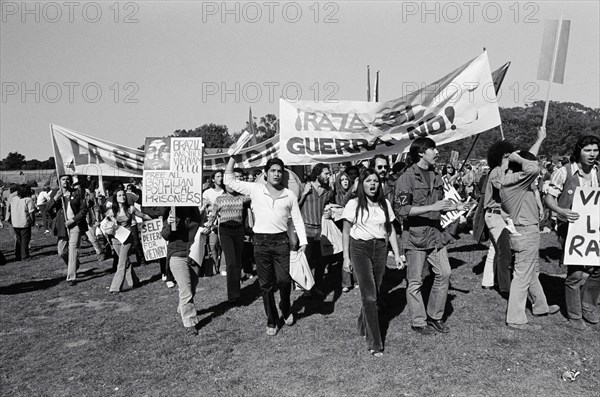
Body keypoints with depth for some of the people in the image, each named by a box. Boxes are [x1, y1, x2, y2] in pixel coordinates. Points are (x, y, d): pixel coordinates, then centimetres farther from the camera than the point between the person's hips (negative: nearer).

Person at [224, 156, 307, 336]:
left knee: (283, 279, -11)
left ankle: (286, 309, 20)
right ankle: (271, 321, 22)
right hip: (261, 242, 0)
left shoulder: (290, 195, 6)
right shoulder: (255, 189, 3)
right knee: (266, 284, 7)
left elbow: (298, 220, 9)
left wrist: (303, 242, 1)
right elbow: (229, 180, 2)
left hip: (281, 241, 0)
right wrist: (233, 157, -2)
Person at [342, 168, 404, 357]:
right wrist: (346, 257, -2)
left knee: (374, 294, 10)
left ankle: (363, 327, 35)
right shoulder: (354, 204, -3)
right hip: (360, 249, -4)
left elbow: (390, 230, 12)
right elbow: (346, 232, 1)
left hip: (380, 249, 4)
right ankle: (375, 343, -1)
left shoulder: (385, 204, 8)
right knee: (369, 296, -8)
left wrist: (397, 254, 7)